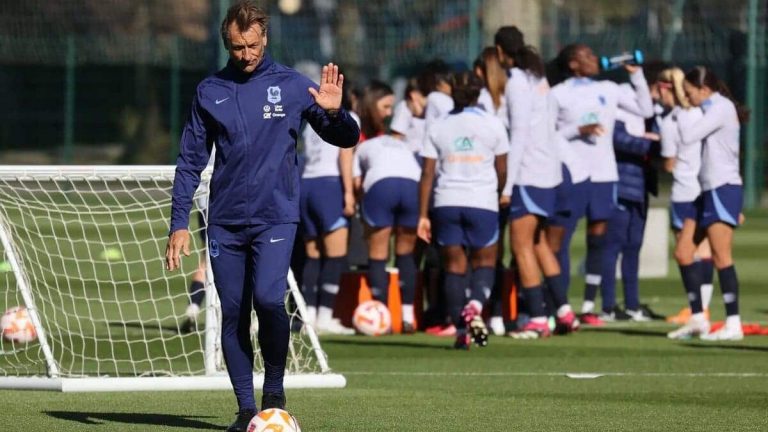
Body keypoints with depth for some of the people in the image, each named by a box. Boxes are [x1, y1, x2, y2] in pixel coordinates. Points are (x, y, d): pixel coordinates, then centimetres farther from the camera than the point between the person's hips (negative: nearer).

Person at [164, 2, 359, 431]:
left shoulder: (292, 85, 2)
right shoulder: (210, 91, 8)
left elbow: (346, 138, 7)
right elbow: (190, 162, 10)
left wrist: (334, 112, -16)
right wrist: (179, 223, 3)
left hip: (276, 216, -3)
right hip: (226, 221, 3)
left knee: (269, 298, -21)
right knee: (233, 313, 1)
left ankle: (275, 387, 0)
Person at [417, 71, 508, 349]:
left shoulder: (438, 128, 6)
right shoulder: (492, 125, 2)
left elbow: (427, 174, 3)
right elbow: (501, 170, 4)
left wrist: (423, 215, 4)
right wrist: (499, 194, 23)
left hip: (447, 202, 2)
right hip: (483, 201, -2)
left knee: (454, 265, 7)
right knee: (485, 261, 8)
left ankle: (461, 330, 2)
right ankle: (475, 305, -22)